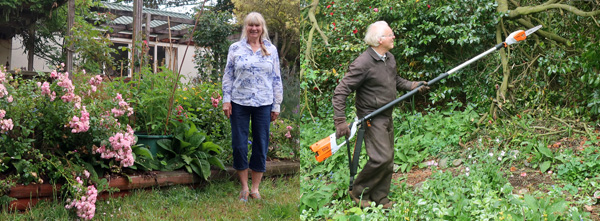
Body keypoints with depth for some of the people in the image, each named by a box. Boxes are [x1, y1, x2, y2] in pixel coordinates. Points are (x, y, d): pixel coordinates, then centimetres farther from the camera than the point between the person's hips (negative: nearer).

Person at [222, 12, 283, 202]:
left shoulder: (271, 50, 6)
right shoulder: (235, 48, 4)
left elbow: (276, 79, 7)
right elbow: (228, 76, 5)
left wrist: (276, 106, 4)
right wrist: (226, 100, -2)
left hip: (263, 104, 1)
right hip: (239, 104, 0)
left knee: (261, 146, 5)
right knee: (239, 145, 2)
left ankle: (255, 188, 19)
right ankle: (244, 187, 17)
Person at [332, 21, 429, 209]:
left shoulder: (390, 58, 5)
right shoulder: (363, 64, -23)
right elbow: (340, 92, -22)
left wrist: (412, 85, 7)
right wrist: (340, 121, -27)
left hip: (387, 116, 9)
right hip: (372, 118, -9)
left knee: (388, 159, 12)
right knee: (381, 157, -14)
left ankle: (379, 197, 27)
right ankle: (359, 192, 7)